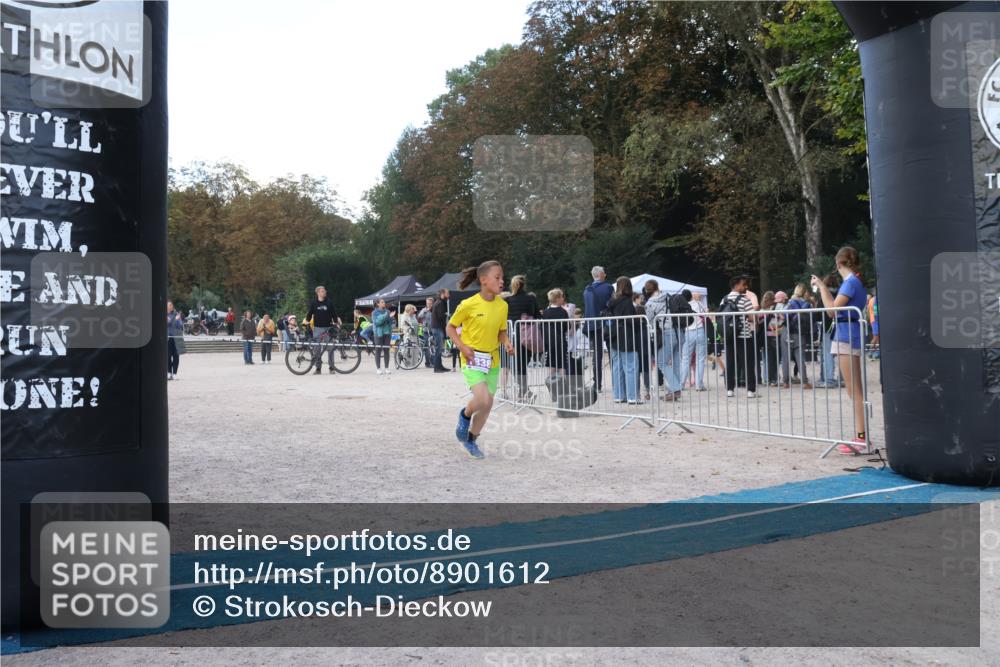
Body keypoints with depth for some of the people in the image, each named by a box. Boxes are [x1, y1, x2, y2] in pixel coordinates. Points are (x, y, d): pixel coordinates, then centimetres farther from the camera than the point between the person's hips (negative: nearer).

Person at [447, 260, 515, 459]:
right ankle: (465, 415, 13)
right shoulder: (469, 304, -14)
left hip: (492, 360, 5)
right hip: (472, 359, -5)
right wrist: (462, 346, -16)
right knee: (482, 399, -22)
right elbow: (451, 327, -2)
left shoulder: (502, 305, -1)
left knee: (487, 404, 8)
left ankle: (471, 440, 28)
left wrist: (506, 343, -9)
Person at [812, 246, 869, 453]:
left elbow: (832, 310, -16)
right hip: (849, 337, 10)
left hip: (847, 338, -10)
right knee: (856, 391, 12)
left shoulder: (850, 282, -13)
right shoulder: (855, 281, 16)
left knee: (854, 391, -8)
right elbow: (836, 306, 18)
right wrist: (824, 288, 22)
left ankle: (862, 437, -7)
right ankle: (862, 436, 17)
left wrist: (821, 287, -8)